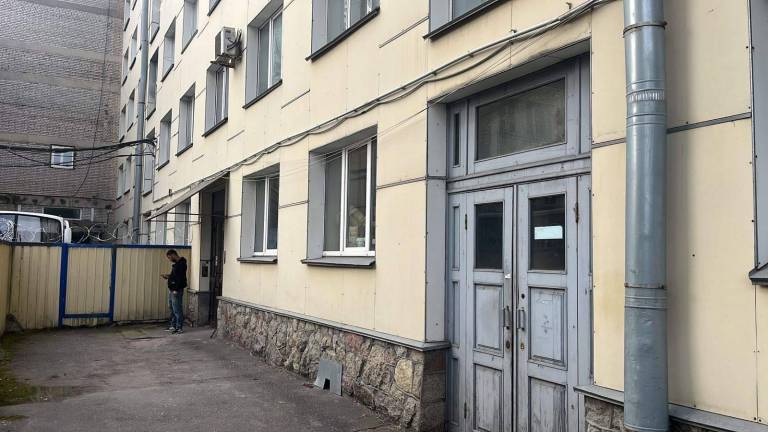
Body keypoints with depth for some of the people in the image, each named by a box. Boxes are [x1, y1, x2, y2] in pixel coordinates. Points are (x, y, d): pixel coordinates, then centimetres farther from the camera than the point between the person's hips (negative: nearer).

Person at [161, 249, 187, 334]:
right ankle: (173, 326, 24)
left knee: (177, 310, -6)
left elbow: (180, 278, -21)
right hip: (172, 290, 10)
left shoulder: (181, 264, -15)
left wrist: (176, 290, -23)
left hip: (177, 290, -10)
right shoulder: (176, 264, 16)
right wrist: (168, 277, 8)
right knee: (172, 308, 16)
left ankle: (180, 328, -1)